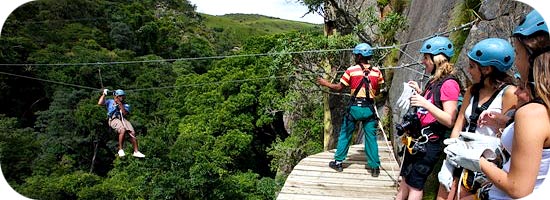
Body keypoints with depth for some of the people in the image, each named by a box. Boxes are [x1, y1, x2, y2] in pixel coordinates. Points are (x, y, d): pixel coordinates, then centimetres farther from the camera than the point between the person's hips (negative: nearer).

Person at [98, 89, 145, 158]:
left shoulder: (126, 105, 22)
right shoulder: (110, 102, 21)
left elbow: (125, 113, 2)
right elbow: (100, 103, 6)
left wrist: (120, 104, -2)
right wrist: (104, 94, 10)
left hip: (123, 119, 3)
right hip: (114, 119, -3)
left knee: (132, 132, -18)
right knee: (123, 130, -33)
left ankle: (136, 152, -12)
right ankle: (120, 150, -23)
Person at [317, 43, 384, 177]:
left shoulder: (351, 70, -5)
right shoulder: (376, 71, 2)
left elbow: (339, 87, -1)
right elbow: (377, 92, 8)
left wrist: (325, 83, 14)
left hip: (355, 107, -1)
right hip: (369, 108, 2)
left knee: (345, 135, 12)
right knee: (371, 137, 8)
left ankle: (338, 162, 20)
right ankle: (374, 167, 11)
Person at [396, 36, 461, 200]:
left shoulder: (448, 84, -15)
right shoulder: (434, 82, 13)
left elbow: (449, 121, -22)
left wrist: (425, 103, -28)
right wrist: (418, 93, 9)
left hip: (429, 143, -9)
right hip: (417, 139, 9)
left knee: (415, 185, 2)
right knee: (405, 181, 16)